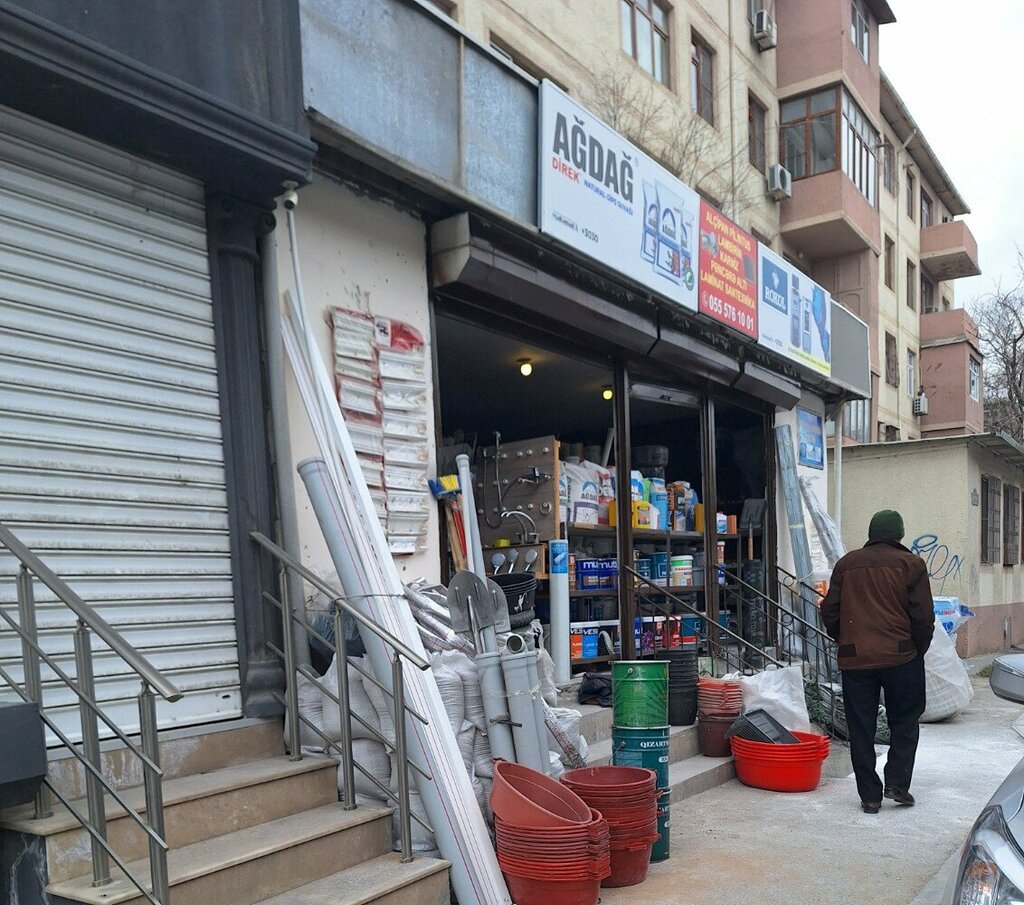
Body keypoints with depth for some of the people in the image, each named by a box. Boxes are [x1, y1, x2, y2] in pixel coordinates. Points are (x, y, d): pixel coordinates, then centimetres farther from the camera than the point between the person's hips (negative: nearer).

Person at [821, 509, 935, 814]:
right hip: (901, 657, -2)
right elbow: (923, 616, -4)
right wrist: (918, 650, 10)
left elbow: (829, 611, 7)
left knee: (861, 729, 7)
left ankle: (870, 796, 10)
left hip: (855, 660, 2)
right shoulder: (911, 564, 0)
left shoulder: (846, 563, 8)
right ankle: (897, 782, 9)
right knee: (904, 721, 16)